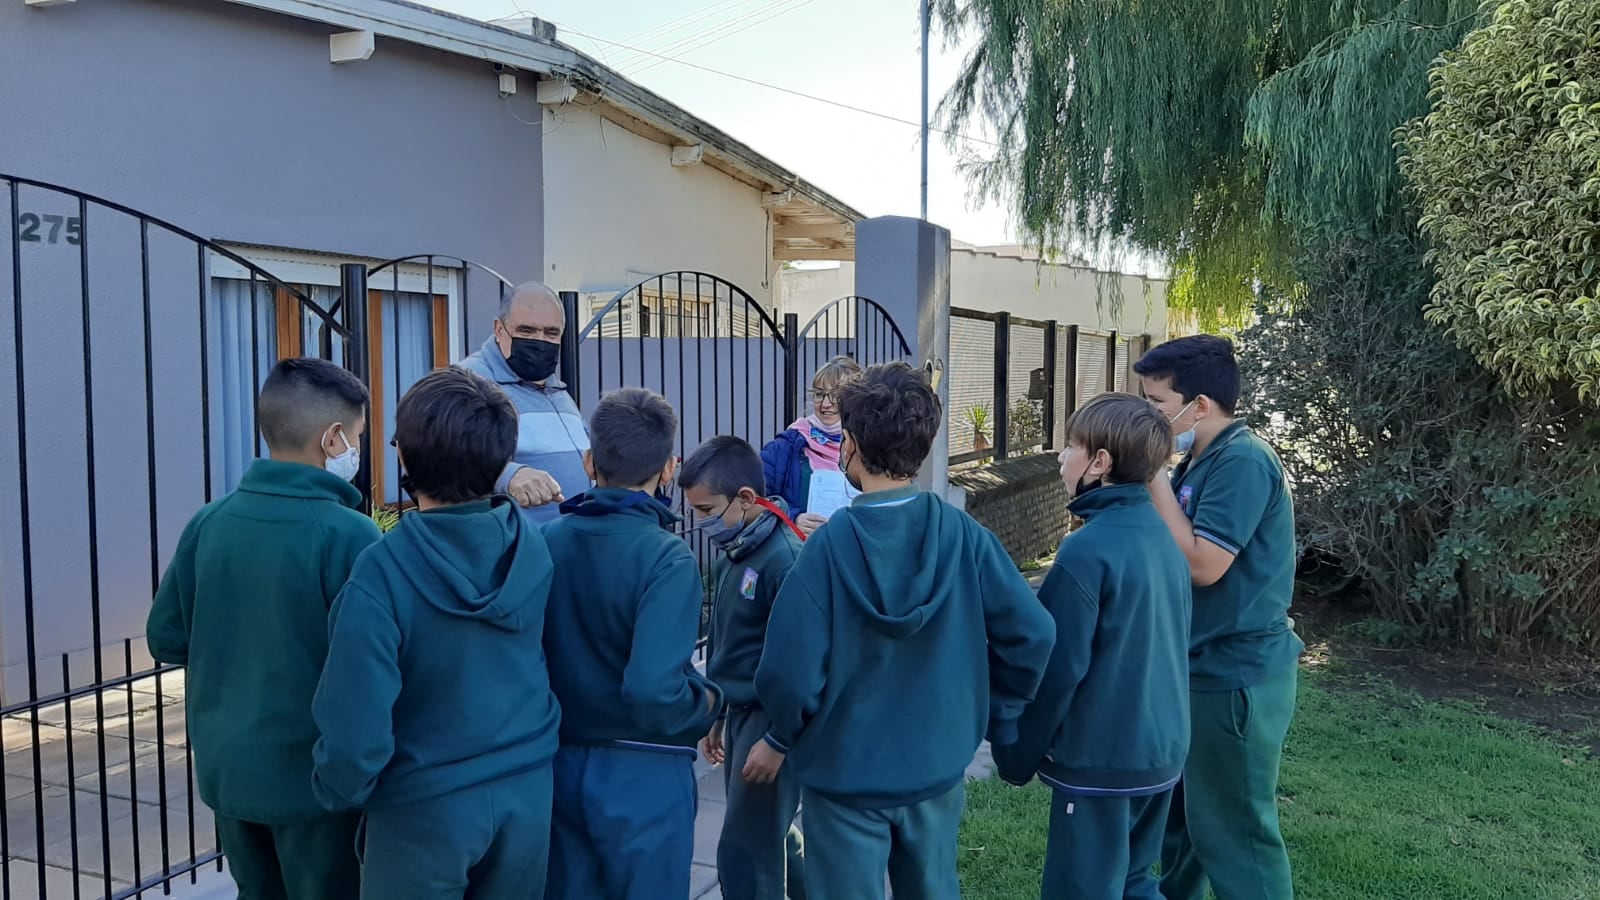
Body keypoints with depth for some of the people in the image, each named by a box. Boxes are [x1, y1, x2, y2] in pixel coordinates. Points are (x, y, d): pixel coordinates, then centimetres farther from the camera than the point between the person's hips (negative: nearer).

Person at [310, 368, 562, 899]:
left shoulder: (382, 572, -24)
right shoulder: (532, 548, -9)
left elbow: (357, 731, -23)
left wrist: (338, 792, -3)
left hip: (425, 807, -4)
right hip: (526, 793, 4)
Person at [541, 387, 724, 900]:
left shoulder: (546, 542, -3)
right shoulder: (665, 557, -20)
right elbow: (654, 692, -29)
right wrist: (710, 702, -9)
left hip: (560, 766, 5)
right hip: (642, 776, -5)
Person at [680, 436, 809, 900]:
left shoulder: (783, 557, -21)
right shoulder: (731, 553, 7)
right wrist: (718, 718, 19)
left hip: (772, 720, -9)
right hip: (741, 714, 9)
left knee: (743, 854, -1)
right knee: (771, 838, 19)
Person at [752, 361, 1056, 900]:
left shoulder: (829, 545, -20)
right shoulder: (963, 535, -13)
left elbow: (791, 671, -20)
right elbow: (1031, 634, -12)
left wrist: (783, 740, 0)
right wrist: (995, 719, 4)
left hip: (845, 775, -3)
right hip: (938, 766, 3)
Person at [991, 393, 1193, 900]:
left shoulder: (1089, 548, -21)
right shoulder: (1163, 535, 4)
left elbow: (1057, 666, -19)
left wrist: (1017, 752, -6)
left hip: (1101, 758, -8)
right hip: (1162, 749, 8)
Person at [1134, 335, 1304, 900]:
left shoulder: (1242, 461, -20)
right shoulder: (1202, 461, 10)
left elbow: (1202, 564, -24)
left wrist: (1154, 479, -21)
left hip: (1234, 676, -10)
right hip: (1201, 669, 10)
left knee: (1235, 831, 3)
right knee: (1182, 814, 22)